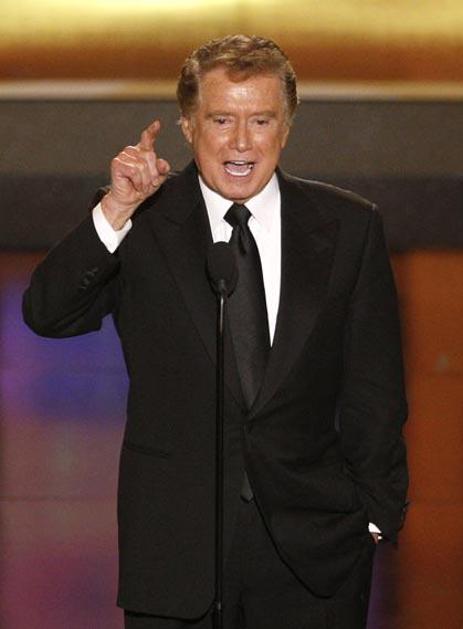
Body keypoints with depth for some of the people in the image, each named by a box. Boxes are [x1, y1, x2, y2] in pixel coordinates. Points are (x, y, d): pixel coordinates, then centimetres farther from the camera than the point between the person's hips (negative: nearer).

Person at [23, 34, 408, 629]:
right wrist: (115, 212, -25)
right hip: (176, 544, -1)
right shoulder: (141, 224, -1)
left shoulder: (348, 226, 3)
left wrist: (377, 513, 3)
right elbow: (46, 314, -15)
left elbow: (373, 385, 6)